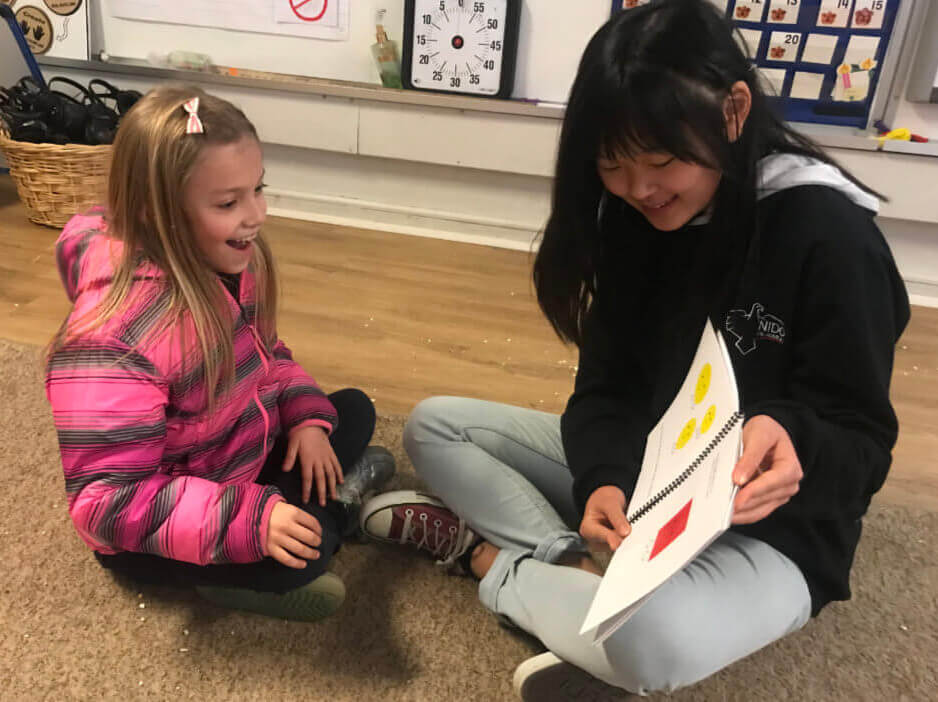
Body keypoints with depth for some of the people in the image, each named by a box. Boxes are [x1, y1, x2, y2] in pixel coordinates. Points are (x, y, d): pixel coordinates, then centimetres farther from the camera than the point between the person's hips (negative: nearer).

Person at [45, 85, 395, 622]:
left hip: (243, 452, 8)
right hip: (150, 535, -7)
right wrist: (250, 519, -38)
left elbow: (266, 354, 7)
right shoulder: (114, 337, -35)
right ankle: (334, 502, 0)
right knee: (299, 552, -29)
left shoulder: (231, 262, -11)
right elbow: (109, 501, -31)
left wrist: (308, 415, -11)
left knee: (355, 410, 10)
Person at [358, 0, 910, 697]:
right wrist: (604, 477, -24)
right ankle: (580, 569, -17)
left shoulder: (829, 236, -20)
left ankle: (483, 551, -11)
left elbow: (862, 437, -15)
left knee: (651, 640, -39)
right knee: (433, 426, 0)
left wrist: (792, 441, -37)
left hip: (770, 528, -5)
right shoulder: (634, 220, -4)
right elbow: (608, 387, -4)